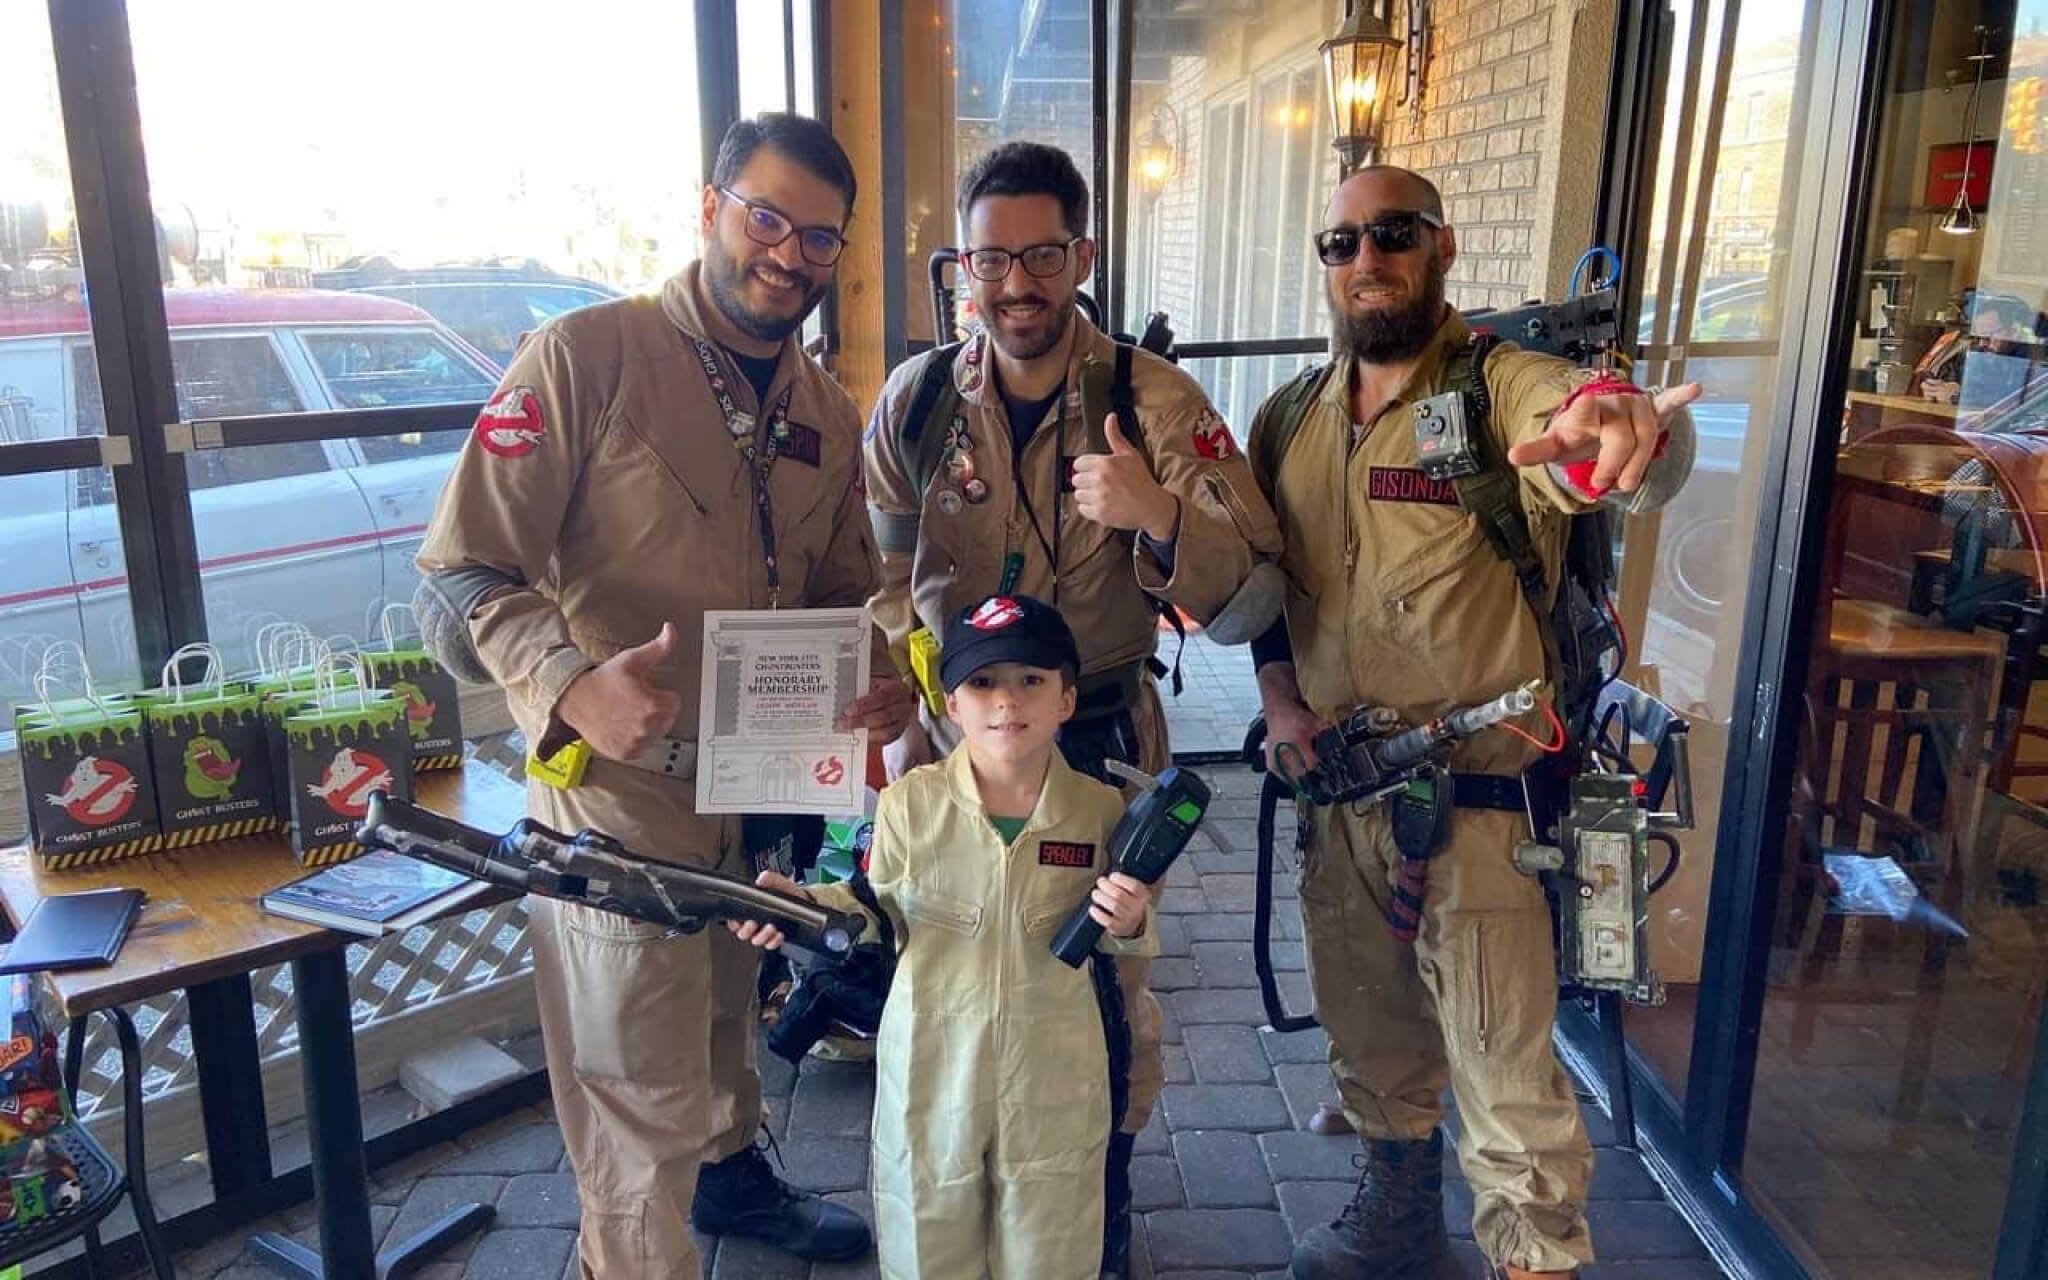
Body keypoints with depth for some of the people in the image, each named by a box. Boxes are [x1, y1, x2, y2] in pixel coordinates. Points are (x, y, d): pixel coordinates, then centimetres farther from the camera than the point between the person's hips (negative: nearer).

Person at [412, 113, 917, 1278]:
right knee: (644, 1103, 8)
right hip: (622, 787, -6)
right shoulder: (587, 358, -17)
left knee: (727, 1012, 30)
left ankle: (732, 1170, 57)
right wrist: (573, 686, -38)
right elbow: (463, 578, -20)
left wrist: (884, 676, -9)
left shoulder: (829, 413, 4)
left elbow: (845, 590, 13)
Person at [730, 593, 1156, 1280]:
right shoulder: (910, 802, -12)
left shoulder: (1100, 807, -9)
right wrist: (803, 903, -15)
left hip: (1053, 1075, 0)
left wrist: (1128, 926, -18)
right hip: (933, 1065, 0)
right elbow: (879, 910, 1)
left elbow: (1112, 932, 4)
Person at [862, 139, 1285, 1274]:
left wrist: (1160, 515, -35)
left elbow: (1249, 607, -17)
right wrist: (924, 665, -12)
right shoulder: (915, 400, -6)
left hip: (1103, 745, -2)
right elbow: (880, 566, 7)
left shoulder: (1154, 400, -13)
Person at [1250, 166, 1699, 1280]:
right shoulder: (1289, 420, 5)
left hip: (1479, 800, -5)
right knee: (1369, 1043, 22)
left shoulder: (1509, 390, -12)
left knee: (1505, 1081, 2)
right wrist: (1280, 700, -1)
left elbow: (1615, 442, -34)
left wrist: (1621, 435, -57)